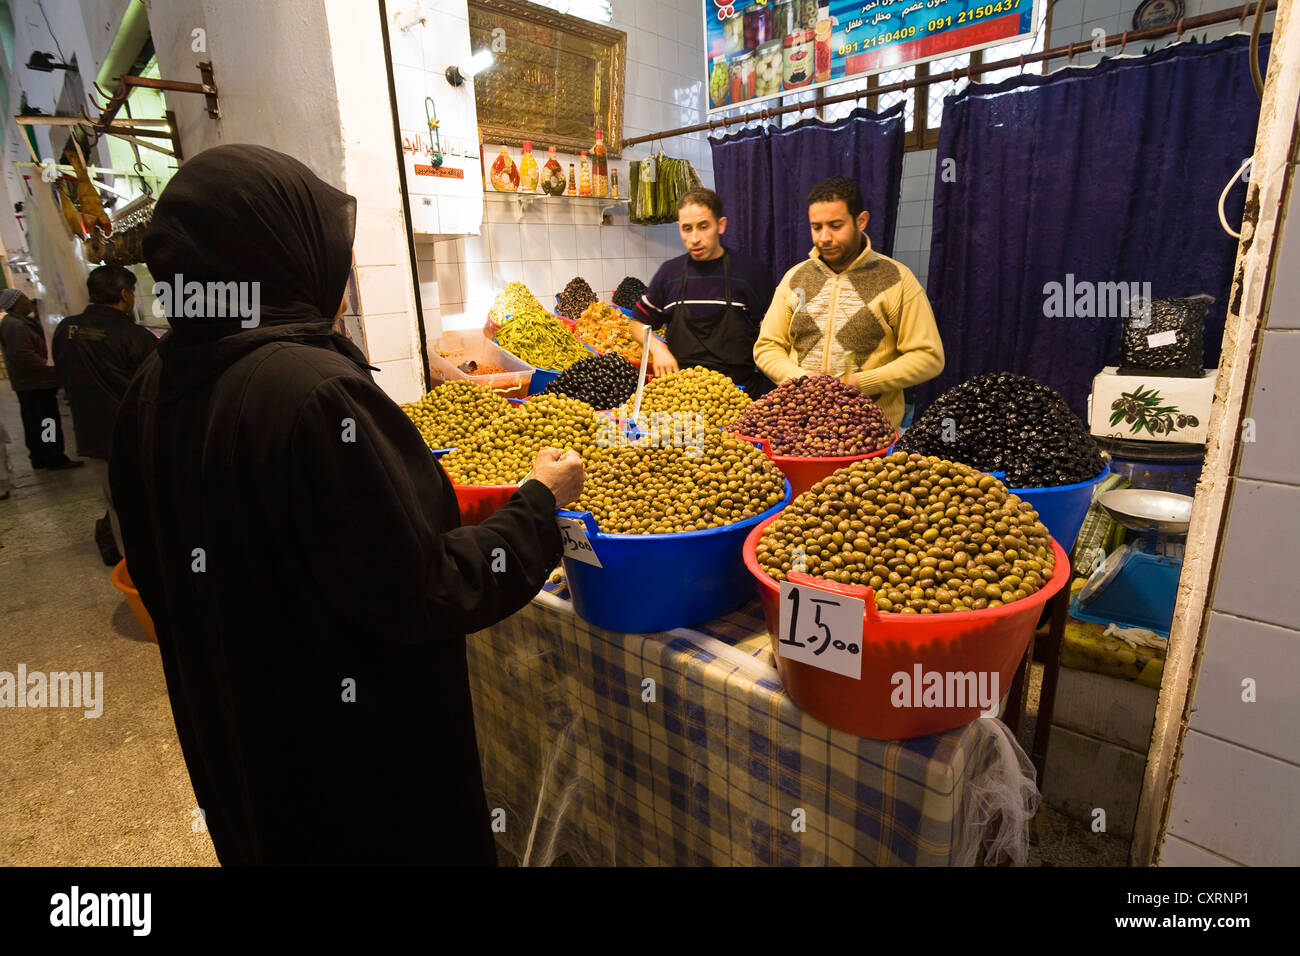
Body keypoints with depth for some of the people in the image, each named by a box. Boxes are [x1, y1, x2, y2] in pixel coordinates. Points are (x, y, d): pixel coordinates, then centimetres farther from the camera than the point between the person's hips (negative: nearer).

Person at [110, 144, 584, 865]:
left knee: (278, 840, 30)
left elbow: (156, 570, 6)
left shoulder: (155, 387, -4)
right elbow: (423, 596, -26)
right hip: (361, 749, -7)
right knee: (413, 839, 19)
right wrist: (541, 501, -15)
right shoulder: (315, 391, -31)